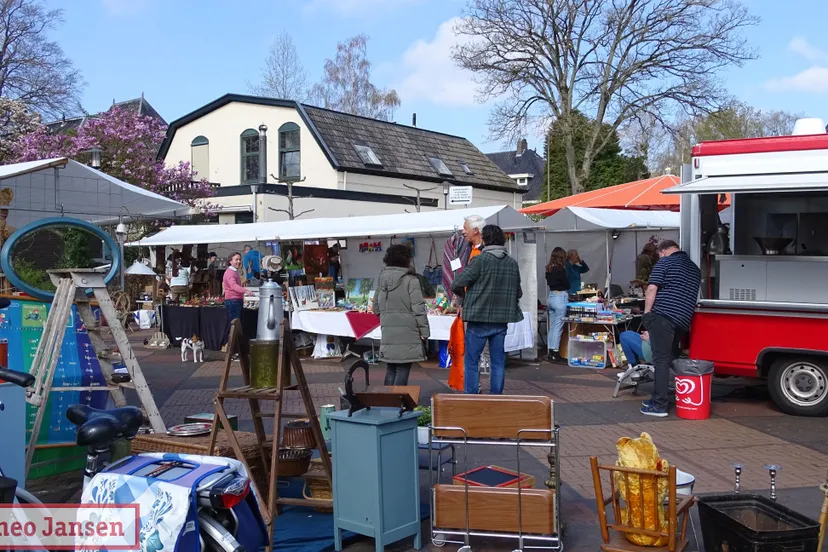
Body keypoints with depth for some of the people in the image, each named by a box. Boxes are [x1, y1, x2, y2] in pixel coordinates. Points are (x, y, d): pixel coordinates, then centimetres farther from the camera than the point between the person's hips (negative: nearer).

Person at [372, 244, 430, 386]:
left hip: (388, 331, 6)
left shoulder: (382, 279, 9)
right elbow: (418, 309, -11)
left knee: (390, 369, 13)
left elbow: (376, 307, 15)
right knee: (402, 370, -1)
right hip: (406, 332, -6)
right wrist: (424, 332, -5)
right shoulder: (410, 280, -10)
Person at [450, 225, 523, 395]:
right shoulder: (513, 263, 4)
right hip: (502, 321, 4)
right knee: (498, 362, 11)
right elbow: (518, 293, 12)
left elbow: (456, 285, -13)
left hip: (479, 319, -4)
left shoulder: (480, 260, -11)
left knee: (471, 362, 5)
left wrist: (465, 295, 8)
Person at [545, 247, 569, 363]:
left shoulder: (549, 269, 7)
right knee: (558, 327, -3)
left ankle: (550, 352, 16)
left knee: (551, 327, 12)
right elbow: (567, 285, -5)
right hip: (560, 298, -8)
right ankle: (554, 353, -2)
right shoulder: (560, 270, -14)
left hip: (550, 297, 8)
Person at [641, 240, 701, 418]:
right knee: (671, 359, 14)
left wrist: (647, 313, -2)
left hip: (662, 316, -7)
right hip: (683, 321, 7)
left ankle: (659, 405, -8)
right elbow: (692, 295, 22)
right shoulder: (695, 268, 21)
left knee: (661, 361, -7)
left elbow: (652, 289, -8)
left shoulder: (664, 262, 0)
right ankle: (659, 398, 18)